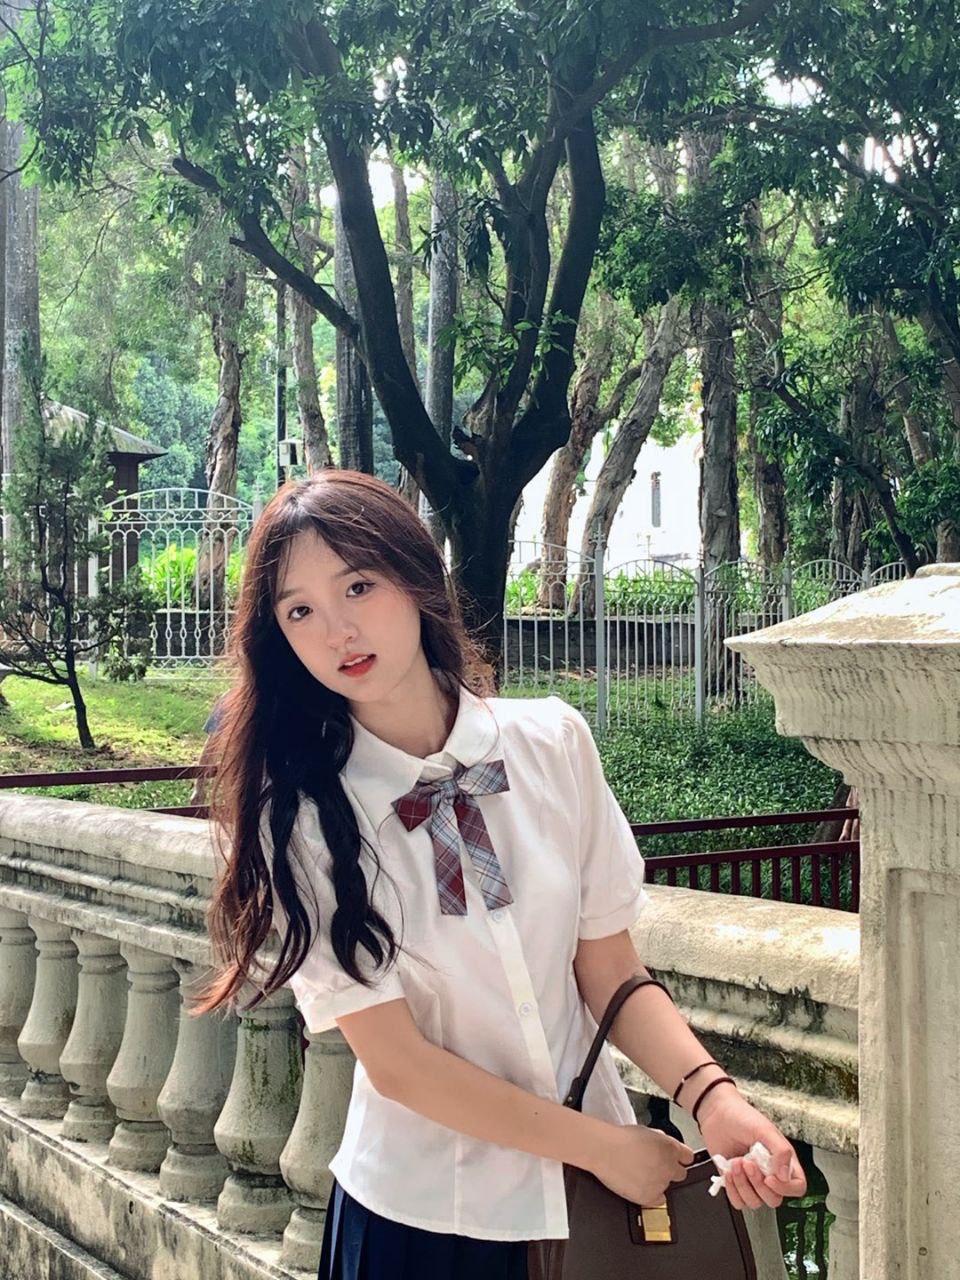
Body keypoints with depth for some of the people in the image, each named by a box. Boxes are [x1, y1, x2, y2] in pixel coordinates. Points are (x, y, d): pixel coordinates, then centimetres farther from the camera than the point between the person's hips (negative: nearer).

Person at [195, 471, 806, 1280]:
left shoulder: (555, 742, -8)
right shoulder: (303, 816, -14)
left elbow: (610, 974, -4)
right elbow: (397, 1061, -14)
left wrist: (712, 1098, -19)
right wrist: (600, 1145, -13)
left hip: (600, 1188, 3)